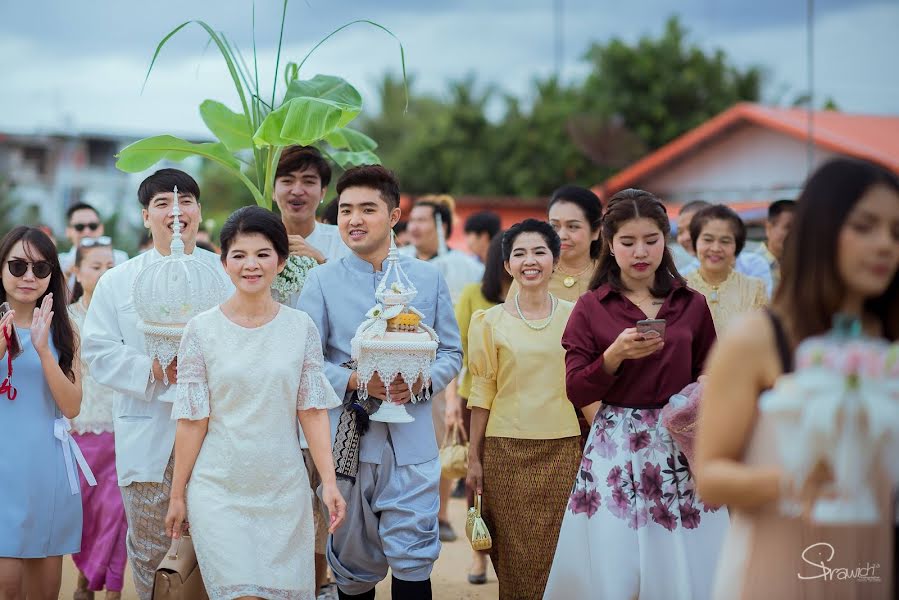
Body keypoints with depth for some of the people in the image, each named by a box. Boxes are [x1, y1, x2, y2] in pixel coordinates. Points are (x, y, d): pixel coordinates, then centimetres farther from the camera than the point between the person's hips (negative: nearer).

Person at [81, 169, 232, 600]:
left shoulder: (230, 275, 8)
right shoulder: (117, 282, 9)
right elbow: (99, 352, 2)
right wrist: (152, 372, -14)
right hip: (148, 438, 0)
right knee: (150, 549, 6)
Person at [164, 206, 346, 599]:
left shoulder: (301, 328, 3)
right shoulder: (202, 330, -2)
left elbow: (313, 411, 2)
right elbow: (193, 420, 0)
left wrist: (329, 481, -6)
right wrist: (177, 496, 1)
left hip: (284, 489, 2)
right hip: (219, 490, -2)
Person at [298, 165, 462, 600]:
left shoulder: (428, 279, 7)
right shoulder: (322, 280, 2)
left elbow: (451, 352, 10)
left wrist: (423, 381, -11)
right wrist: (355, 381, -17)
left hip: (411, 439, 0)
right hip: (345, 440, 0)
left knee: (413, 558, -6)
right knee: (353, 562, 10)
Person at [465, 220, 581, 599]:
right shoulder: (491, 321, 2)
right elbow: (482, 393, 4)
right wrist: (474, 457, 2)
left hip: (564, 450, 1)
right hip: (507, 452, -1)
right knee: (515, 558, 2)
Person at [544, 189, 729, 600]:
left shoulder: (692, 305, 6)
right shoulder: (591, 308, 2)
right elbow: (575, 391, -3)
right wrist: (615, 356, -17)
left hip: (680, 447, 1)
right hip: (616, 450, -1)